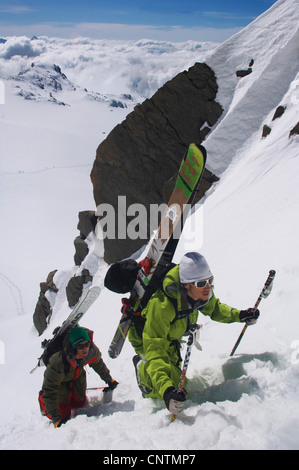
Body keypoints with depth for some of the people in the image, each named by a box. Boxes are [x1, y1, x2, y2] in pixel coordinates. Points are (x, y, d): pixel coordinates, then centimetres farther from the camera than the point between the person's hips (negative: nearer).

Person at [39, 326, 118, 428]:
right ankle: (42, 398, 27)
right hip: (60, 381, -4)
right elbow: (50, 390, -35)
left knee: (80, 403, 20)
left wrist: (109, 380, 8)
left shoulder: (92, 350, -32)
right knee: (64, 415, 2)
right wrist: (55, 417, -35)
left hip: (77, 375, 5)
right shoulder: (58, 362, -46)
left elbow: (98, 364, -6)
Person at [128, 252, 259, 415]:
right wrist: (166, 389, -57)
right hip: (145, 337, -6)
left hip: (171, 337, 6)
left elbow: (214, 308, 0)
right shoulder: (161, 306, -46)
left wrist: (239, 315, -15)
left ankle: (142, 363, 48)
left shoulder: (202, 293, -25)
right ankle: (142, 367, 14)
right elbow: (154, 349, -46)